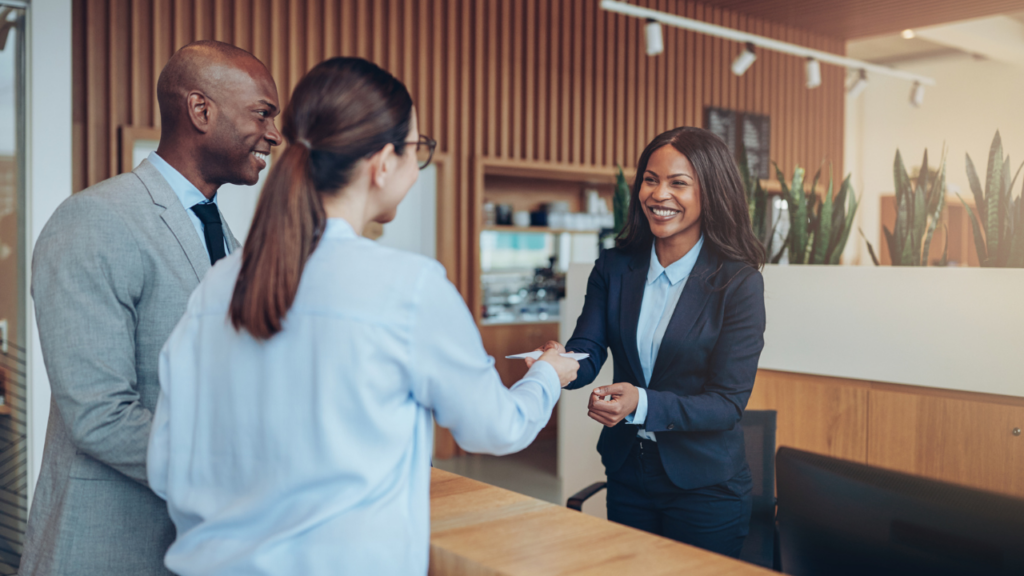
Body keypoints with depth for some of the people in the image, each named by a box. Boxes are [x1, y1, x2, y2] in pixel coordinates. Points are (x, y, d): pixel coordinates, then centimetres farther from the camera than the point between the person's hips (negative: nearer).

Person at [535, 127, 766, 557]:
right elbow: (587, 353, -7)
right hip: (627, 478, 4)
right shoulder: (614, 267, -1)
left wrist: (642, 404, -32)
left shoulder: (739, 282, -14)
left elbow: (729, 402, -17)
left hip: (705, 489, -4)